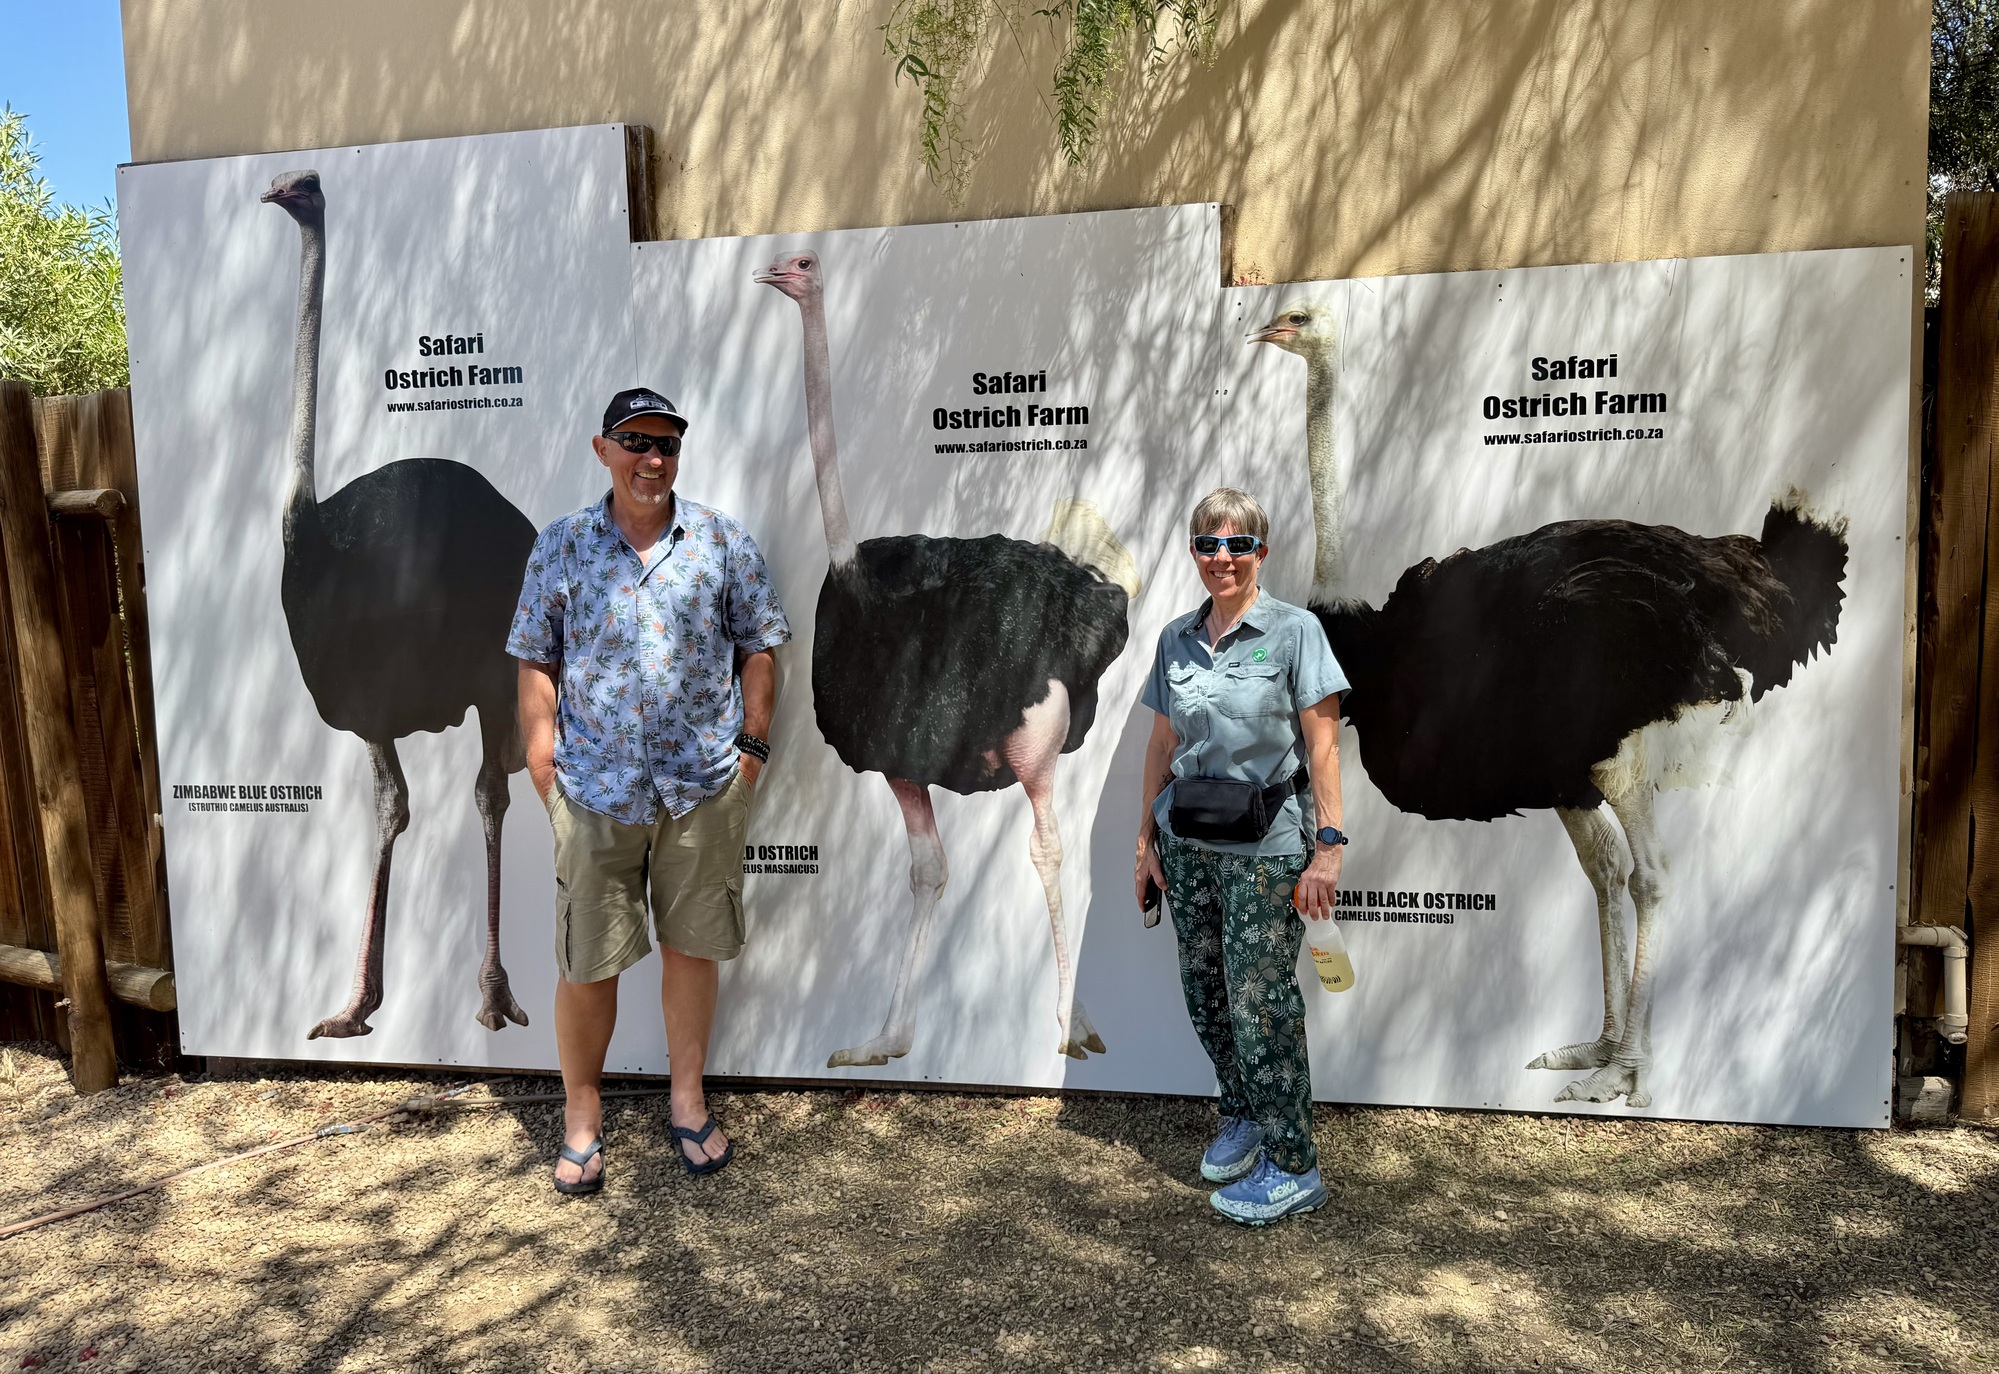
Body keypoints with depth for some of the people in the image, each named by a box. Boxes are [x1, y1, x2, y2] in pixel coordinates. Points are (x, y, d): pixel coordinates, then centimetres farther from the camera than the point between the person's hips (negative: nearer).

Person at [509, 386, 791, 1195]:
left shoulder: (722, 542, 3)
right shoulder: (561, 546, 3)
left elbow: (757, 648, 6)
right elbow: (536, 661, 5)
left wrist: (751, 744, 1)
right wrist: (541, 752, -2)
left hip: (703, 786, 1)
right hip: (595, 790, 0)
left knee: (691, 945, 11)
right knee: (585, 963, 5)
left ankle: (688, 1099, 30)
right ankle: (582, 1111, 26)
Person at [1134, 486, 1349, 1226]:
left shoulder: (1294, 630, -6)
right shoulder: (1175, 639, 8)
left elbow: (1322, 744, -8)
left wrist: (1328, 844, -13)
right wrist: (1147, 837, 12)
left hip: (1264, 846, -5)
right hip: (1187, 843, 5)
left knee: (1260, 1001, -1)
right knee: (1205, 993, 12)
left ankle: (1292, 1166, 13)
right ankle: (1242, 1118, 35)